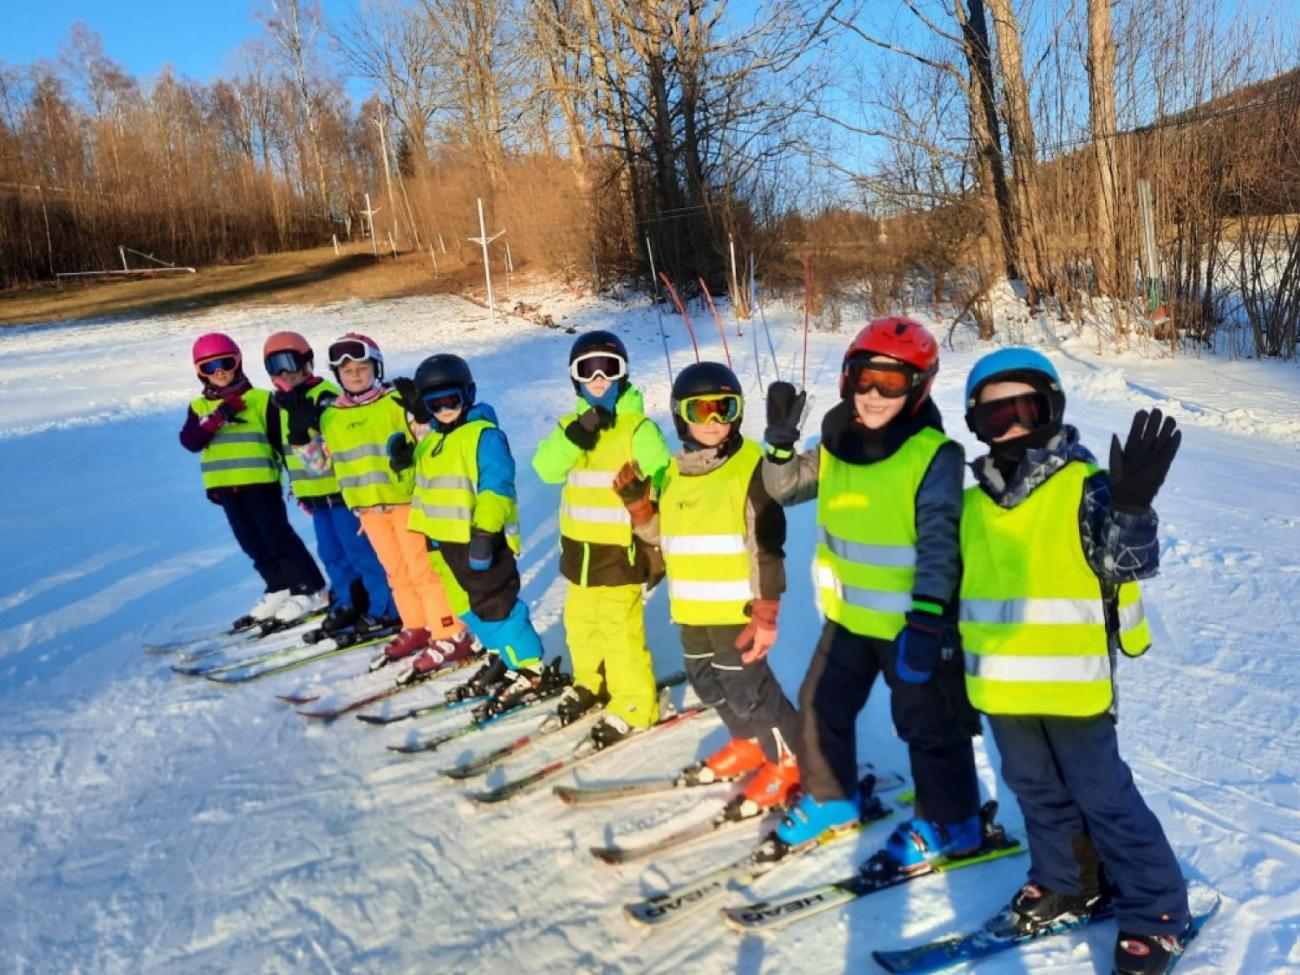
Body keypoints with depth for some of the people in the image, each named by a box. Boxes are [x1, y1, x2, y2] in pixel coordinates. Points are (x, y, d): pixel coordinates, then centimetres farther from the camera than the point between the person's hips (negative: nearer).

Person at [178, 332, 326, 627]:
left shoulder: (261, 400, -2)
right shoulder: (199, 408, 9)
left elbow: (281, 439, -1)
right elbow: (189, 441, -6)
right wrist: (217, 418, -19)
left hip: (260, 481, -5)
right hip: (225, 486, 5)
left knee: (278, 536, -4)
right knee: (252, 543, 11)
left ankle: (310, 591, 3)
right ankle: (279, 588, 23)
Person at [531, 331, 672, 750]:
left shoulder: (638, 428, -12)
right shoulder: (571, 425, 7)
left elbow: (664, 483, -15)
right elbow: (545, 467, -8)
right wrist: (575, 436, -23)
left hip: (620, 547, -7)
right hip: (580, 546, 7)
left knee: (619, 626, -7)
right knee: (581, 621, 20)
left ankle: (634, 703, 9)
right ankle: (590, 682, 41)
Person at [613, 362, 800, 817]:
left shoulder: (750, 466, -14)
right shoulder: (676, 470, 7)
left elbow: (767, 545, -15)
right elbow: (662, 535, 17)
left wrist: (766, 610, -17)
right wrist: (637, 505, 0)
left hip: (736, 607, -8)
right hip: (691, 605, 8)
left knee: (745, 686, -1)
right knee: (707, 681, 20)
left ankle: (790, 759, 20)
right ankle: (751, 744, 42)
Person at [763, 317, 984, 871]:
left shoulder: (934, 455, -19)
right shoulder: (836, 443, 0)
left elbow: (939, 543, -23)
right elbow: (784, 489, 11)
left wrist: (927, 618, -31)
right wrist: (781, 441, -7)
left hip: (911, 620, -6)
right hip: (848, 613, 7)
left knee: (928, 724, 9)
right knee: (823, 705, 18)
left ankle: (949, 823, 29)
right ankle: (831, 799, 40)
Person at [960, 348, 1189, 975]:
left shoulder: (1084, 486, -12)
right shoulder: (974, 504, 6)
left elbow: (1128, 564, -22)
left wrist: (1132, 505, -40)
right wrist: (959, 667, 18)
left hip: (1072, 683, -6)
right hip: (1002, 685, 6)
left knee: (1104, 796, 4)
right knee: (1037, 792, 20)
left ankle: (1156, 911, 21)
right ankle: (1067, 883, 39)